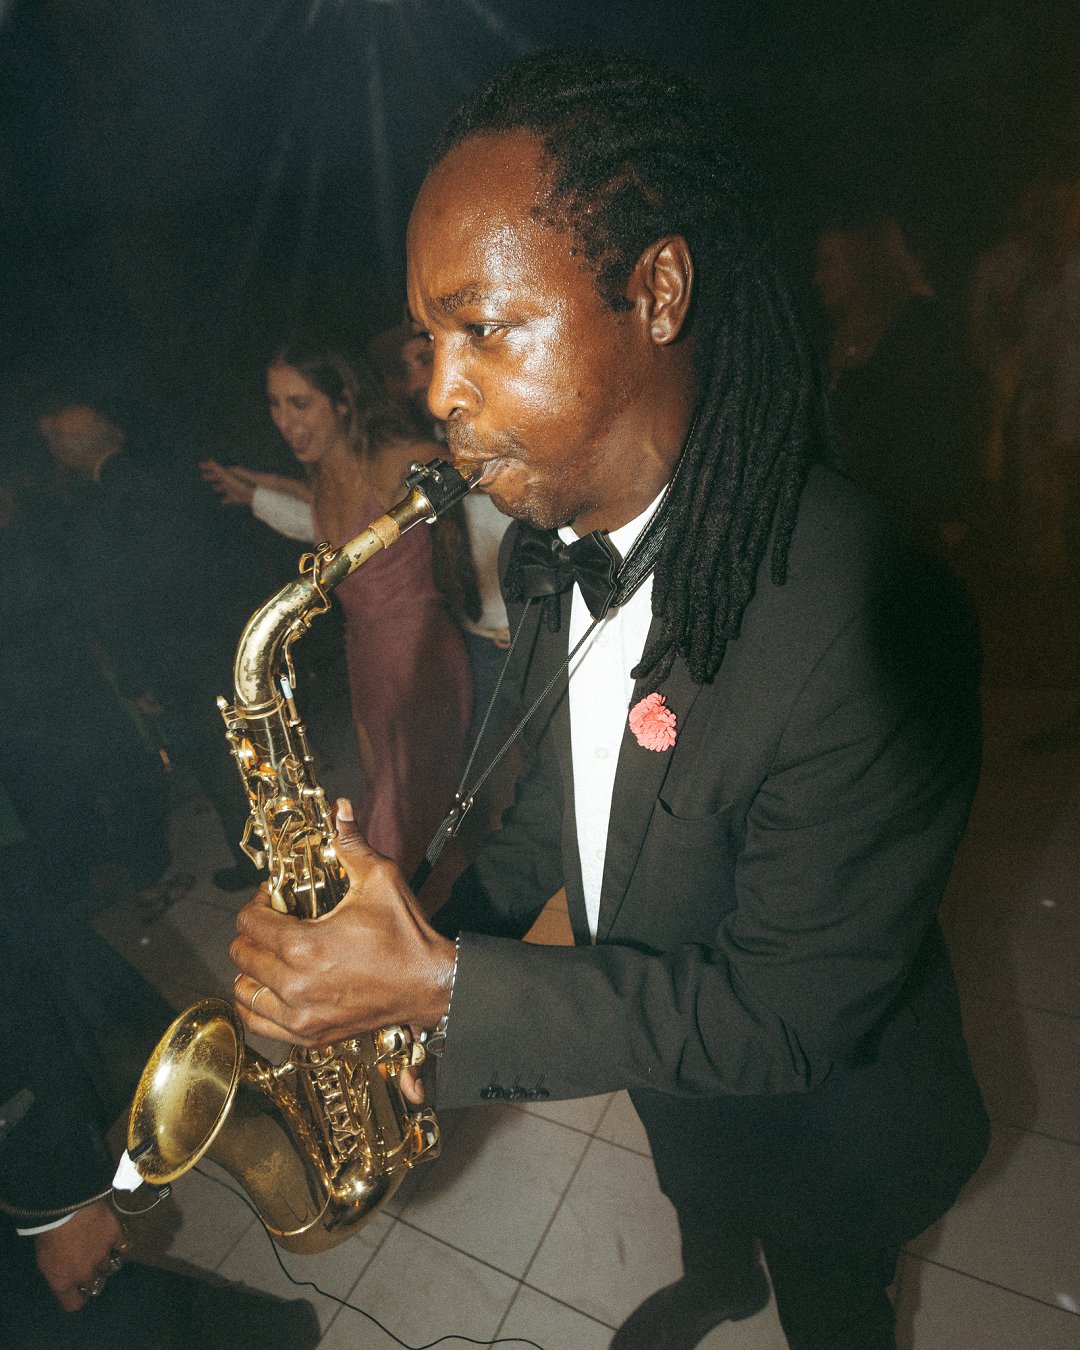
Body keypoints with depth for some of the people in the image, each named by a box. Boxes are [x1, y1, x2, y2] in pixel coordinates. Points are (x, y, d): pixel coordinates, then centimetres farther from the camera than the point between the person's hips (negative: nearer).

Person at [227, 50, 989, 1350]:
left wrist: (440, 985, -35)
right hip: (660, 1049, 7)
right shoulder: (549, 543, -15)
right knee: (698, 1200, 39)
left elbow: (785, 1021, -33)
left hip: (819, 1108, -6)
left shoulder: (863, 618, -41)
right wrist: (430, 928, -12)